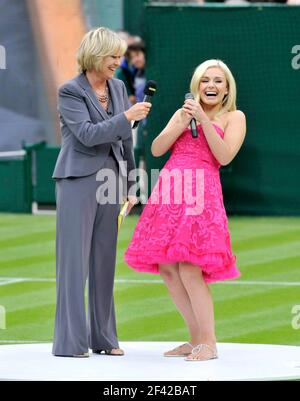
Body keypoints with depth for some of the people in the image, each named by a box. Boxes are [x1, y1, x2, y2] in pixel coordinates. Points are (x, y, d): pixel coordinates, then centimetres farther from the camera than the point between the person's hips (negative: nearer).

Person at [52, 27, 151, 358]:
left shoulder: (118, 88, 11)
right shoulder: (70, 92, -7)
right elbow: (88, 134, -18)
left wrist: (130, 185, 15)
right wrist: (127, 117, -22)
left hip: (110, 179, 6)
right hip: (78, 181, -6)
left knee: (104, 261, 8)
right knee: (74, 259, -5)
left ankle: (103, 337, 13)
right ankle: (70, 341, -3)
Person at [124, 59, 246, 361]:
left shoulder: (234, 118, 9)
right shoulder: (183, 112, 21)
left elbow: (224, 156, -6)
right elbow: (157, 149, 12)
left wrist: (204, 120, -9)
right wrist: (182, 124, -1)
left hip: (201, 194, -6)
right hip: (170, 191, 6)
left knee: (189, 270, -16)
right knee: (167, 269, 2)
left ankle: (209, 343, -8)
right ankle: (196, 339, 13)